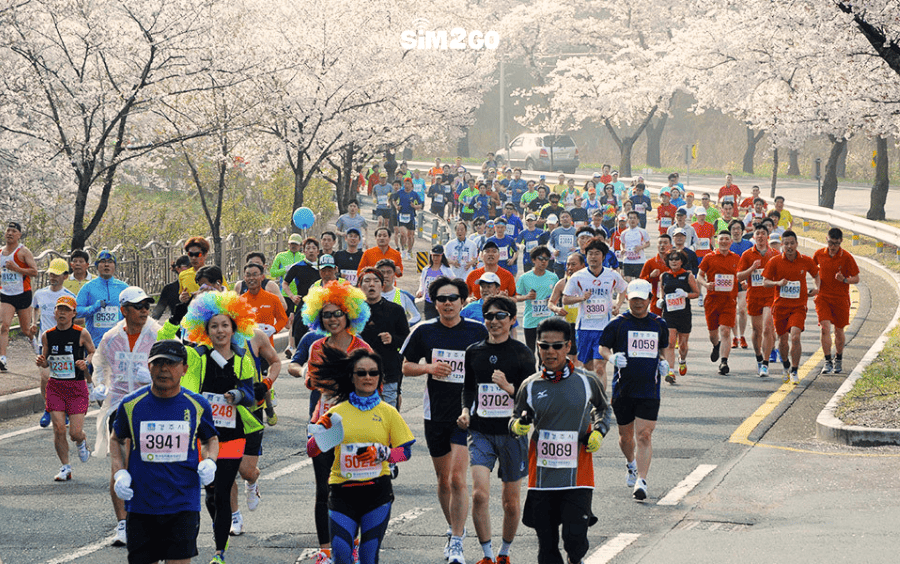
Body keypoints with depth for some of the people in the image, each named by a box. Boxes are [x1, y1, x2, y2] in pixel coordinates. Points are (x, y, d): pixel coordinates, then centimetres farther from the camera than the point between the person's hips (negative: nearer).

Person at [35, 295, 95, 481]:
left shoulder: (82, 334, -6)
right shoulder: (47, 336, 2)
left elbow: (92, 352, 8)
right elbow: (46, 360, 14)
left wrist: (86, 362, -13)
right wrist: (41, 362, -9)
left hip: (77, 387, -2)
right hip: (55, 386, 2)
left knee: (75, 432, -6)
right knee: (59, 429, -8)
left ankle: (81, 443, 32)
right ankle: (65, 468, 8)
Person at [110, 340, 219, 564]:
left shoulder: (197, 405, 1)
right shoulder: (131, 405, -1)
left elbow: (211, 438, 18)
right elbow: (116, 439, 15)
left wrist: (209, 462, -3)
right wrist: (119, 473, -1)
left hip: (183, 506, -1)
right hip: (140, 505, 1)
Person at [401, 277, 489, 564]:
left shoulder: (478, 332, -2)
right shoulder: (424, 331, 2)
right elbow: (406, 367, 9)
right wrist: (429, 368, -10)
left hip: (466, 413, -3)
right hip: (435, 413, 3)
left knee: (457, 479, -14)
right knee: (443, 479, 14)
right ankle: (453, 530, 35)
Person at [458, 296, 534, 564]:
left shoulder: (522, 353, -2)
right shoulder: (474, 351, 7)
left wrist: (508, 387, -20)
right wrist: (466, 410, 3)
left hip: (512, 433, -1)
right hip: (481, 432, 1)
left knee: (511, 501, 7)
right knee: (480, 494, -15)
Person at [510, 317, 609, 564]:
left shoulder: (586, 381, 1)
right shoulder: (530, 386, 2)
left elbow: (603, 408, 19)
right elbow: (516, 419, 12)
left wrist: (598, 432, 1)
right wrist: (518, 425, -11)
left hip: (577, 476, -1)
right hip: (542, 476, 2)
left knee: (575, 538, -9)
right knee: (546, 542, 4)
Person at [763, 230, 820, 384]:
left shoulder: (806, 261, -1)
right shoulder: (775, 261, -4)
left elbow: (816, 275, 16)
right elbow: (765, 281, 0)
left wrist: (817, 288, -3)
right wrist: (778, 283, -19)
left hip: (798, 306, -1)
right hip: (780, 306, 1)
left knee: (795, 337, -17)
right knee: (783, 339, 10)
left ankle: (794, 371, -5)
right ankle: (786, 367, 37)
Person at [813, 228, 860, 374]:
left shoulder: (847, 258, -10)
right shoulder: (819, 254, -3)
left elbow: (856, 279, -5)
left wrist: (844, 280, -24)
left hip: (841, 298, -1)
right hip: (823, 296, 1)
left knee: (839, 331, 10)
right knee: (825, 328, -16)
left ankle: (838, 359, 33)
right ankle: (828, 362, -11)